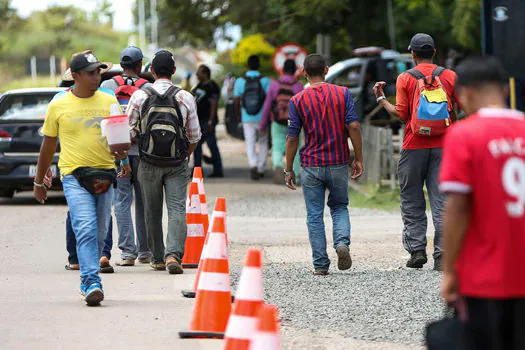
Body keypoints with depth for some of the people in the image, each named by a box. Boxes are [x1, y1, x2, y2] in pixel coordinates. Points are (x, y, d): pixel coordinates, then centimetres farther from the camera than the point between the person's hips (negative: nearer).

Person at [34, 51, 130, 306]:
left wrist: (122, 152, -11)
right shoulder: (58, 106, 2)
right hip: (74, 175, -3)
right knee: (86, 229, -17)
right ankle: (92, 284, -22)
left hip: (104, 174, 3)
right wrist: (39, 182, 18)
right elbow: (48, 144, 12)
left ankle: (87, 281, 24)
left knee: (99, 233, 8)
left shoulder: (109, 101, 8)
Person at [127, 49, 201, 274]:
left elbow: (128, 130, -2)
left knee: (153, 212, 12)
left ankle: (158, 258, 19)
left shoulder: (140, 96, -4)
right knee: (177, 209, -3)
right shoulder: (185, 97, -2)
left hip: (149, 163, 1)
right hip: (177, 163, -1)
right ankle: (173, 254, -22)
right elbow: (194, 135, 3)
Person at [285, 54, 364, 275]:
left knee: (315, 215, 6)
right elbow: (353, 127, -7)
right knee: (339, 207, 18)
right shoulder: (342, 93, -2)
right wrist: (358, 159, 0)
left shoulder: (298, 100, -3)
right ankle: (342, 242, -10)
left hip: (311, 165, -1)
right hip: (339, 163, 1)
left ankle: (321, 265, 3)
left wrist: (289, 170, 4)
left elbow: (292, 138, -3)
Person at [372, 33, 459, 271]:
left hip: (414, 147, -2)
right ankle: (442, 255, -6)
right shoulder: (449, 76, 4)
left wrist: (381, 98, 8)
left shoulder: (406, 78, -2)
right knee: (441, 201, 1)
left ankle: (416, 249, 1)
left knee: (412, 201, 9)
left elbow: (401, 114, -5)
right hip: (442, 146, 2)